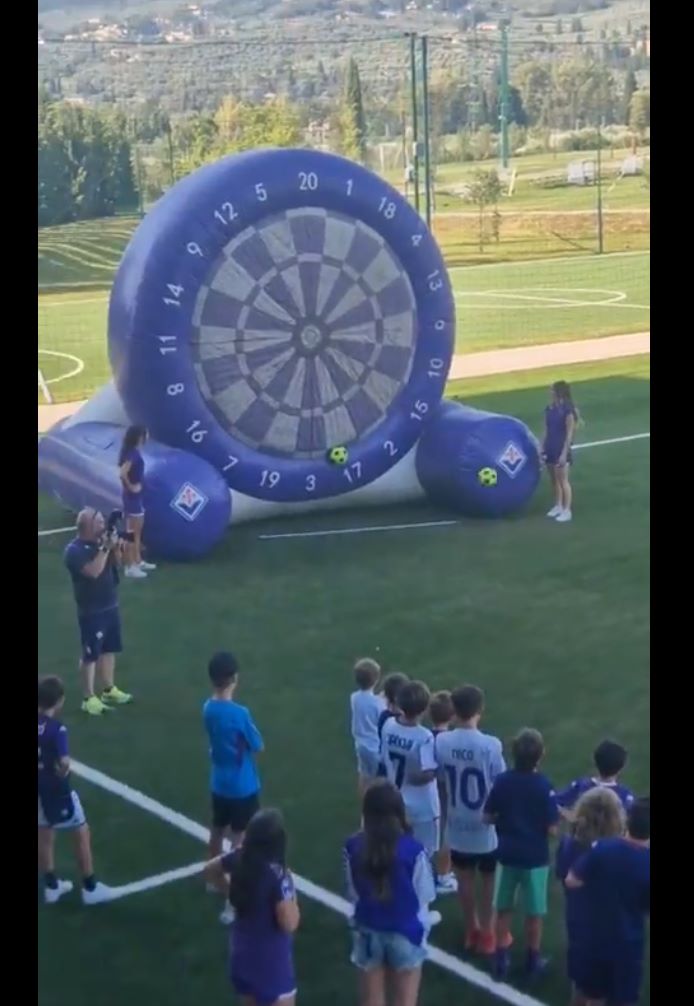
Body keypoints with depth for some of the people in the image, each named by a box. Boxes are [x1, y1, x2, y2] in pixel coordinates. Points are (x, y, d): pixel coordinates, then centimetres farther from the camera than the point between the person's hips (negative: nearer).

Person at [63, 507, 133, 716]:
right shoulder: (75, 550, -19)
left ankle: (109, 691, 30)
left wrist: (115, 546, -8)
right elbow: (94, 571, -30)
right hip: (91, 611, -8)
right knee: (90, 654, -1)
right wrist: (105, 548, -28)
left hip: (110, 605, 8)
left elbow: (116, 562, 10)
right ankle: (89, 698, 6)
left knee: (109, 649, 17)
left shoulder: (100, 541, 4)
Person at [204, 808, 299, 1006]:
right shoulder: (277, 874, -28)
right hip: (271, 959, -7)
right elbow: (289, 924, -26)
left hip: (241, 952, 7)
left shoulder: (239, 859, -8)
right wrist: (292, 897, -11)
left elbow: (210, 871, 13)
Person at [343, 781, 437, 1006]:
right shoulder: (413, 850, -21)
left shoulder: (353, 847, -14)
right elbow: (426, 895, -11)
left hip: (368, 933, 2)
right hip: (405, 933, -2)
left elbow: (352, 894, -5)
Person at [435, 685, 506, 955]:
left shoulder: (442, 741, -12)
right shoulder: (491, 745, -23)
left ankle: (471, 931, 34)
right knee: (489, 880, 16)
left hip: (458, 825, 3)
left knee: (465, 879, 20)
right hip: (486, 826, -3)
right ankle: (487, 934, 26)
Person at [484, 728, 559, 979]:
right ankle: (533, 960, 25)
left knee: (503, 909, 17)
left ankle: (501, 958, 23)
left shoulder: (502, 781, -10)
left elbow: (488, 817, -3)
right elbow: (551, 828, -17)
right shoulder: (543, 786, -19)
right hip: (535, 857, -3)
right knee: (534, 913, 13)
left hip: (507, 854, 3)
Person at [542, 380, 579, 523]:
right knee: (554, 480, 14)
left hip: (561, 450, -7)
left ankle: (567, 511, 4)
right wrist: (543, 448, 9)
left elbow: (569, 434, -15)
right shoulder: (549, 409, 4)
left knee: (563, 480, -2)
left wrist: (564, 453, -18)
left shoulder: (568, 411, -15)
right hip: (550, 449, 7)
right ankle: (558, 506, 27)